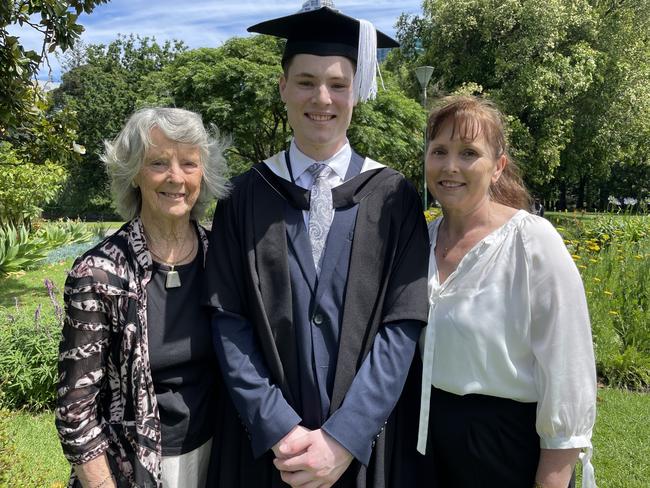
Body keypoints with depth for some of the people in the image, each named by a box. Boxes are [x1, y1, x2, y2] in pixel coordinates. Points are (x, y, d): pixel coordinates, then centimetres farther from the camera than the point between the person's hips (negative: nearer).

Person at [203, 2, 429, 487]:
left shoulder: (393, 197, -4)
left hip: (366, 436, 0)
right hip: (266, 441, 1)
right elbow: (229, 320, -5)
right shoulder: (247, 196, -2)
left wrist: (344, 438, -16)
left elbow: (404, 322, -9)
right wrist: (279, 429, -14)